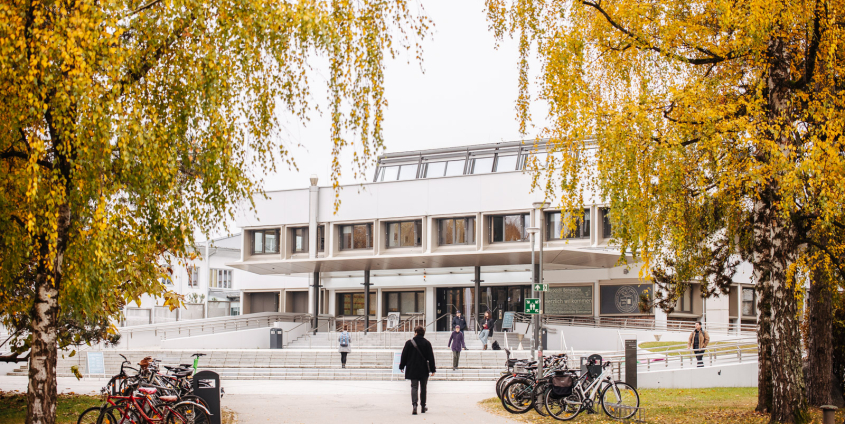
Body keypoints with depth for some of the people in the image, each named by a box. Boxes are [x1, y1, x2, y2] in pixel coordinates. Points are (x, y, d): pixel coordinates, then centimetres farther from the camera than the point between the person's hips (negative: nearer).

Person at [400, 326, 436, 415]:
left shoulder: (409, 343, -3)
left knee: (414, 387, -1)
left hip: (412, 370, -1)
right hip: (424, 370, 1)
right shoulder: (427, 343, -2)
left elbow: (404, 356, 1)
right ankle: (423, 406, 20)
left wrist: (401, 367, 12)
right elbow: (431, 357, -3)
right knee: (423, 388, 13)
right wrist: (432, 370, 1)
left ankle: (414, 404, -23)